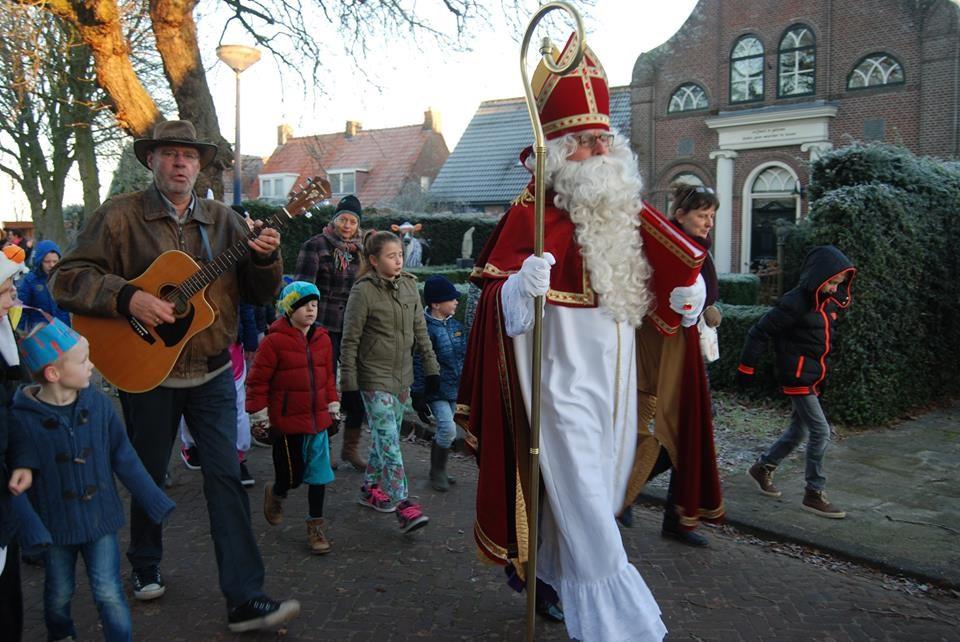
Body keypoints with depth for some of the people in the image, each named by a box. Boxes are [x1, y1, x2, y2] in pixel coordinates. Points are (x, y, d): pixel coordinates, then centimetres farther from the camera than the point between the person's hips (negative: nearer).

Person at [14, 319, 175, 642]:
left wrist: (157, 504, -2)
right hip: (55, 525, 0)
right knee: (59, 595, 22)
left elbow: (124, 458, -4)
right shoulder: (22, 418, -18)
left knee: (109, 594, 3)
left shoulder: (98, 404, -11)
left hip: (101, 518, 0)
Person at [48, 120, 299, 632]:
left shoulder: (222, 220, 5)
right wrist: (129, 298, -22)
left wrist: (264, 258, -15)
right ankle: (146, 566, 40)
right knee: (149, 474, 14)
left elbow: (260, 293, 6)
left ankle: (245, 599, 2)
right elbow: (66, 278, -8)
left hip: (212, 373, 2)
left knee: (225, 477, -1)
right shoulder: (120, 216, -4)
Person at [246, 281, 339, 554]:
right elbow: (258, 378, -8)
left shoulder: (322, 339, 6)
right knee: (292, 475, 3)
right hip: (287, 420, -5)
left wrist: (332, 400, 9)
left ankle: (315, 525, 21)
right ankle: (275, 493, 39)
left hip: (319, 418, 5)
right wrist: (257, 408, -9)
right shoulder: (275, 340, -12)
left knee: (319, 474, 7)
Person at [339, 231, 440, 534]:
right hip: (375, 380, -6)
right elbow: (350, 342, -10)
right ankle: (402, 505, -7)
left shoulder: (409, 285, 5)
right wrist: (349, 386, -11)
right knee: (389, 441, -9)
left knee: (384, 436, 15)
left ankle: (370, 488, 31)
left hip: (402, 377, 6)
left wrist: (431, 368, 10)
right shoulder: (363, 291, -12)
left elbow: (420, 330, 12)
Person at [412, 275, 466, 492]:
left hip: (454, 389, 7)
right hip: (436, 390, -7)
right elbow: (418, 364, -15)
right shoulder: (426, 328, -16)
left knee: (444, 430, 15)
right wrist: (418, 394, -14)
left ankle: (438, 470, 31)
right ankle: (438, 472, 4)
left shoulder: (455, 325, 7)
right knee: (448, 428, -16)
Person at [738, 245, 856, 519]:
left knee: (799, 430, 17)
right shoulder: (795, 303, -18)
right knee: (821, 432, -9)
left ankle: (762, 468, 34)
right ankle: (814, 494, 1)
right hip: (797, 378, -9)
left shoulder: (830, 301, 7)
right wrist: (746, 368, -13)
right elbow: (760, 332, -16)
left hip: (813, 378, 9)